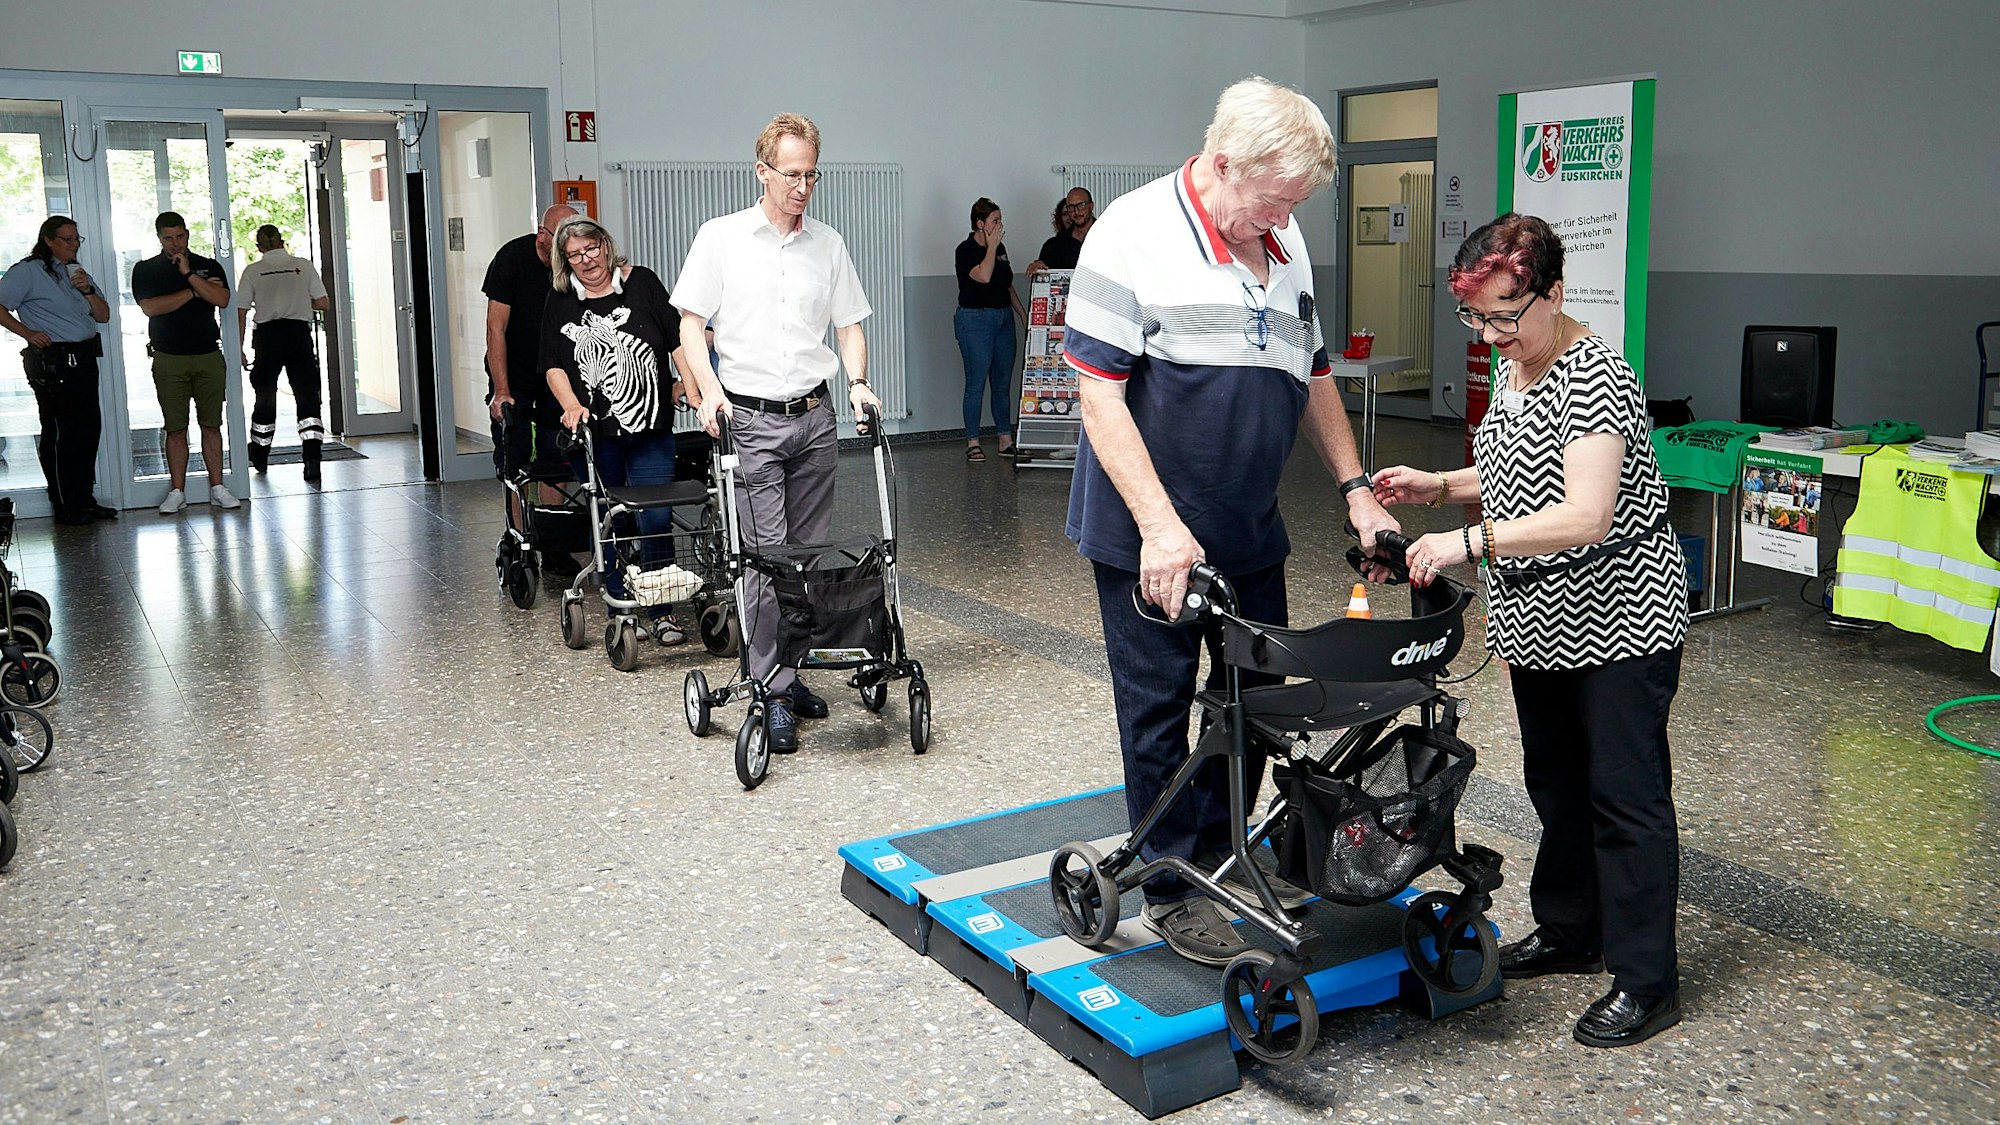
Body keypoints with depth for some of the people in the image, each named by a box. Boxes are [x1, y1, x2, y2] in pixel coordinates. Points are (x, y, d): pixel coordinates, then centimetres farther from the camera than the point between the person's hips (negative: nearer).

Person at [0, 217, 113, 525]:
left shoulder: (78, 272, 19)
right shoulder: (27, 271, -3)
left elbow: (103, 316, 15)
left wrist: (88, 290, -1)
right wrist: (27, 332, -14)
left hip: (84, 359, 8)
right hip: (52, 363, -7)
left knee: (89, 430, 9)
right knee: (60, 433, -4)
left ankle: (85, 500, 19)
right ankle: (64, 507, 2)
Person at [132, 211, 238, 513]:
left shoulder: (208, 266, 10)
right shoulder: (145, 270, 6)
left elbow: (222, 299, -6)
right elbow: (150, 307, -10)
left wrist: (189, 274, -11)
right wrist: (194, 291, -6)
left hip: (209, 356, 1)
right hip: (169, 360, -1)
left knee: (211, 425, 3)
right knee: (175, 428, 0)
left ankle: (217, 488, 7)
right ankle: (177, 491, 6)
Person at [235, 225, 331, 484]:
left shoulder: (252, 271, 3)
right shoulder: (304, 266, 3)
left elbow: (241, 313, 1)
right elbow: (324, 304, 1)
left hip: (268, 336, 1)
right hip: (299, 334, -1)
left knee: (264, 397, 17)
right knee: (307, 397, -3)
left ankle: (260, 458, 31)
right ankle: (311, 460, -18)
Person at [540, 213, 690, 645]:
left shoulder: (642, 283, 4)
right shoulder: (560, 303, 8)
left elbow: (678, 338, 2)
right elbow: (553, 365, 7)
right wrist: (571, 405, -10)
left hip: (650, 430, -1)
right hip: (594, 433, 2)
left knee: (655, 520, -6)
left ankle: (661, 612, 5)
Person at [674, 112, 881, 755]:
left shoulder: (828, 244, 11)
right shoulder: (721, 238, 1)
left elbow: (849, 323, 16)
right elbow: (690, 321, 1)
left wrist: (858, 383, -1)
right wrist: (709, 388, -14)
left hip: (814, 417, 4)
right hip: (750, 419, -4)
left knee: (811, 552, 7)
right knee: (768, 556, -7)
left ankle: (790, 670, 20)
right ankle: (773, 691, -3)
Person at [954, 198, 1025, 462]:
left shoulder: (1000, 248, 13)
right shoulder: (966, 250, -8)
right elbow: (983, 276, -25)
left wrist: (1025, 315, 17)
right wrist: (992, 245, -14)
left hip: (1004, 319, 7)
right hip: (975, 320, -7)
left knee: (1003, 384, 8)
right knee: (976, 384, -4)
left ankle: (1006, 439, 14)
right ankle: (972, 442, 2)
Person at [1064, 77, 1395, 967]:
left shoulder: (1286, 246, 8)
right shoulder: (1135, 233, -14)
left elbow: (1312, 378, 18)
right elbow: (1100, 394, -18)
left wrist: (1355, 489, 10)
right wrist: (1159, 525, -23)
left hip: (1251, 530, 7)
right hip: (1149, 535, -7)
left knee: (1254, 695, 15)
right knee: (1159, 706, 4)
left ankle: (1221, 851, 34)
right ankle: (1174, 889, 18)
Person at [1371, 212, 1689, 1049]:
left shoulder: (1595, 378, -21)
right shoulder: (1513, 369, 7)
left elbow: (1585, 515, -30)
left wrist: (1472, 540, -35)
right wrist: (1440, 485, 6)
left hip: (1617, 622, -9)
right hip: (1542, 625, 9)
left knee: (1624, 792, -3)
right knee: (1555, 780, 18)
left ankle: (1646, 981, 8)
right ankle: (1570, 932, 34)